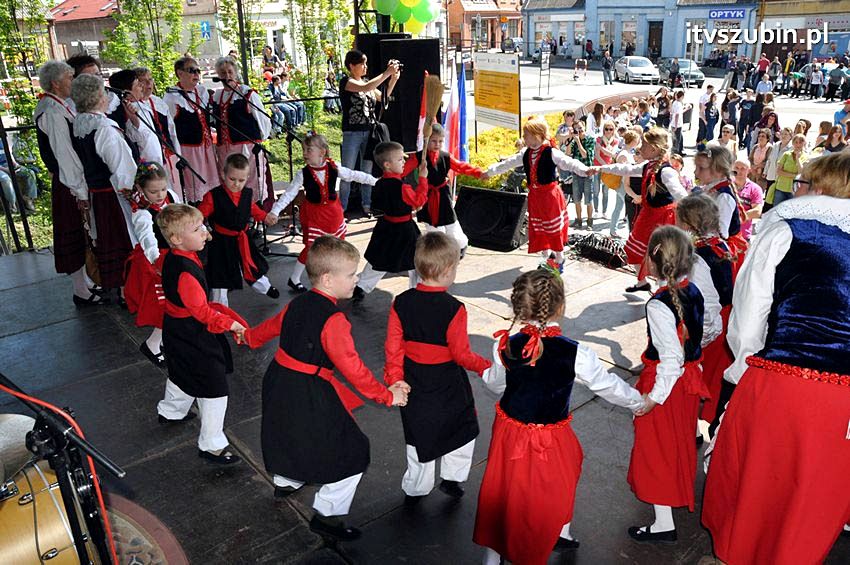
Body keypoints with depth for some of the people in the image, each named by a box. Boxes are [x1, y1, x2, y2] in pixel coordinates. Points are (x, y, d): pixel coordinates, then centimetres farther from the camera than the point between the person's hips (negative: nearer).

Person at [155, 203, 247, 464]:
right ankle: (211, 446, 11)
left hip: (176, 329, 10)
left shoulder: (172, 258, -1)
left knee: (181, 373, 34)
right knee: (214, 389, 0)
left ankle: (170, 412, 59)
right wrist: (230, 324, -15)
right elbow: (201, 311, -26)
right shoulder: (186, 271, -32)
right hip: (192, 336, -10)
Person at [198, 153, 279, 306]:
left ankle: (265, 288, 51)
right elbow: (200, 214, -18)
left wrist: (266, 217, 1)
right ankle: (219, 306, 22)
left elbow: (254, 210, 15)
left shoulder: (248, 194, -3)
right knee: (221, 276, 7)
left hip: (243, 239, 5)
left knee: (253, 266, 25)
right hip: (222, 242, -4)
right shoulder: (213, 196, -19)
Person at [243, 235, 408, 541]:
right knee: (352, 452, 5)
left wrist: (250, 337, 42)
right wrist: (387, 395, -15)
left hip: (278, 381, 9)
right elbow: (351, 367, -24)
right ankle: (327, 515, 15)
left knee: (293, 435, 35)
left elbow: (272, 325, 21)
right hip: (309, 396, -9)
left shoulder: (298, 303, 2)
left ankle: (285, 481, 57)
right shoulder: (334, 320, -24)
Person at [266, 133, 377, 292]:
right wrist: (274, 211, -24)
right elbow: (289, 193, -15)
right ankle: (294, 280, 12)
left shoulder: (334, 169, -9)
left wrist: (376, 181, 0)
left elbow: (355, 175, -1)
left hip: (333, 212, 3)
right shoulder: (303, 173, -14)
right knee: (311, 248, -3)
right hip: (313, 214, -3)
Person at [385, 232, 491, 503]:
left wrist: (394, 380, 5)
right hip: (447, 385, -4)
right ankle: (452, 478, 31)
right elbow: (461, 355, -18)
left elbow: (394, 346, -5)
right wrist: (486, 366, -3)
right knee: (463, 429, 23)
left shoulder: (401, 302, -10)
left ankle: (415, 489, 34)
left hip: (414, 383, 4)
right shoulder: (454, 309, -23)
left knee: (417, 435, 21)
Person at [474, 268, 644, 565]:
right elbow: (608, 385, -4)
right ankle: (560, 532, 49)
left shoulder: (504, 346, -17)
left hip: (509, 433, 3)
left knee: (502, 491, 20)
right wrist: (638, 402, 16)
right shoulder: (577, 355, -21)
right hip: (551, 440, -2)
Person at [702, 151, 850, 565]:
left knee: (754, 479, 19)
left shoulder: (782, 229, 0)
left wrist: (744, 368, 13)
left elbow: (747, 314, -2)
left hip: (779, 382, -3)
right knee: (814, 495, 23)